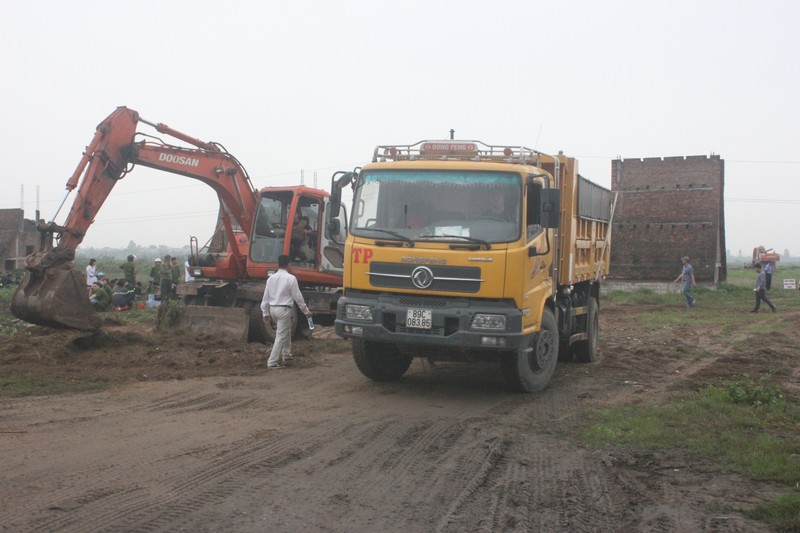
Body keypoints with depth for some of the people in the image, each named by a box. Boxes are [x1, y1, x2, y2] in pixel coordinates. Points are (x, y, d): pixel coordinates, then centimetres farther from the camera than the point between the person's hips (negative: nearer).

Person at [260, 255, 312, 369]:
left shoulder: (271, 278, 7)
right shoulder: (291, 278, -11)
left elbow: (266, 297, 9)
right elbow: (298, 297, -9)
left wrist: (265, 313, 15)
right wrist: (306, 311, 1)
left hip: (272, 309, 7)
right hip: (284, 309, -7)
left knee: (286, 331, 26)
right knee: (281, 336, -3)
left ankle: (286, 355, 36)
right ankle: (272, 362, -6)